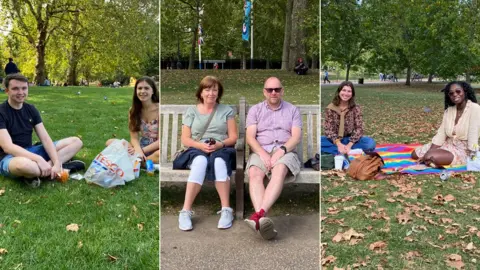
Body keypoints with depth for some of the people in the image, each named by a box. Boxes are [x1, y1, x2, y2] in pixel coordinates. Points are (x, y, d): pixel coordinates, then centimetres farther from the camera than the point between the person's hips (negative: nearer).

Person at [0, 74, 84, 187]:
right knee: (23, 164, -46)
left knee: (76, 142, -2)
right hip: (9, 157, -7)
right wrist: (39, 159, -33)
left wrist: (57, 162, -18)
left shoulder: (31, 109, 6)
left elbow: (45, 138, -1)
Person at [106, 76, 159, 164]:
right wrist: (138, 150, -26)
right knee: (110, 142, -14)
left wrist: (142, 150, -20)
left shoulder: (160, 109, -11)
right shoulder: (133, 110, 1)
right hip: (140, 147, 5)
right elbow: (134, 137, -4)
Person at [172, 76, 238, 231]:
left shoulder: (227, 110, 14)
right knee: (201, 161, -38)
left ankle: (226, 210, -39)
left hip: (221, 150, 0)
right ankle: (185, 211, -41)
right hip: (197, 150, 0)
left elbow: (233, 137, 7)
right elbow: (185, 139, 6)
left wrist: (219, 144, -14)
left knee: (218, 161, -38)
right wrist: (201, 145, -15)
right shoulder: (191, 111, 14)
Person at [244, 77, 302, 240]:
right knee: (254, 174, -34)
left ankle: (259, 214, -52)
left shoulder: (293, 110, 15)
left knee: (280, 170, -37)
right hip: (260, 151, 1)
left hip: (285, 151, -1)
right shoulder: (255, 110, 16)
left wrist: (281, 151, -16)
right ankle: (262, 219, -52)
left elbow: (296, 137, 2)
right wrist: (263, 153, -15)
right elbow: (250, 137, 4)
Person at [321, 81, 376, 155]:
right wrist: (339, 144, -25)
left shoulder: (356, 108, -4)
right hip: (335, 141, 0)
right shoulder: (330, 108, -6)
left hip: (350, 140, 0)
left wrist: (349, 145, -24)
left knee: (371, 143, -27)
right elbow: (328, 129, -10)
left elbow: (359, 128, -9)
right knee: (318, 141, -30)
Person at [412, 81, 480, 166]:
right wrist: (428, 153, -10)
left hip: (463, 150, -7)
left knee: (431, 157, -29)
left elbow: (473, 137, -20)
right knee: (415, 154, 1)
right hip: (449, 145, 7)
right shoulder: (448, 110, 4)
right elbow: (440, 134, 0)